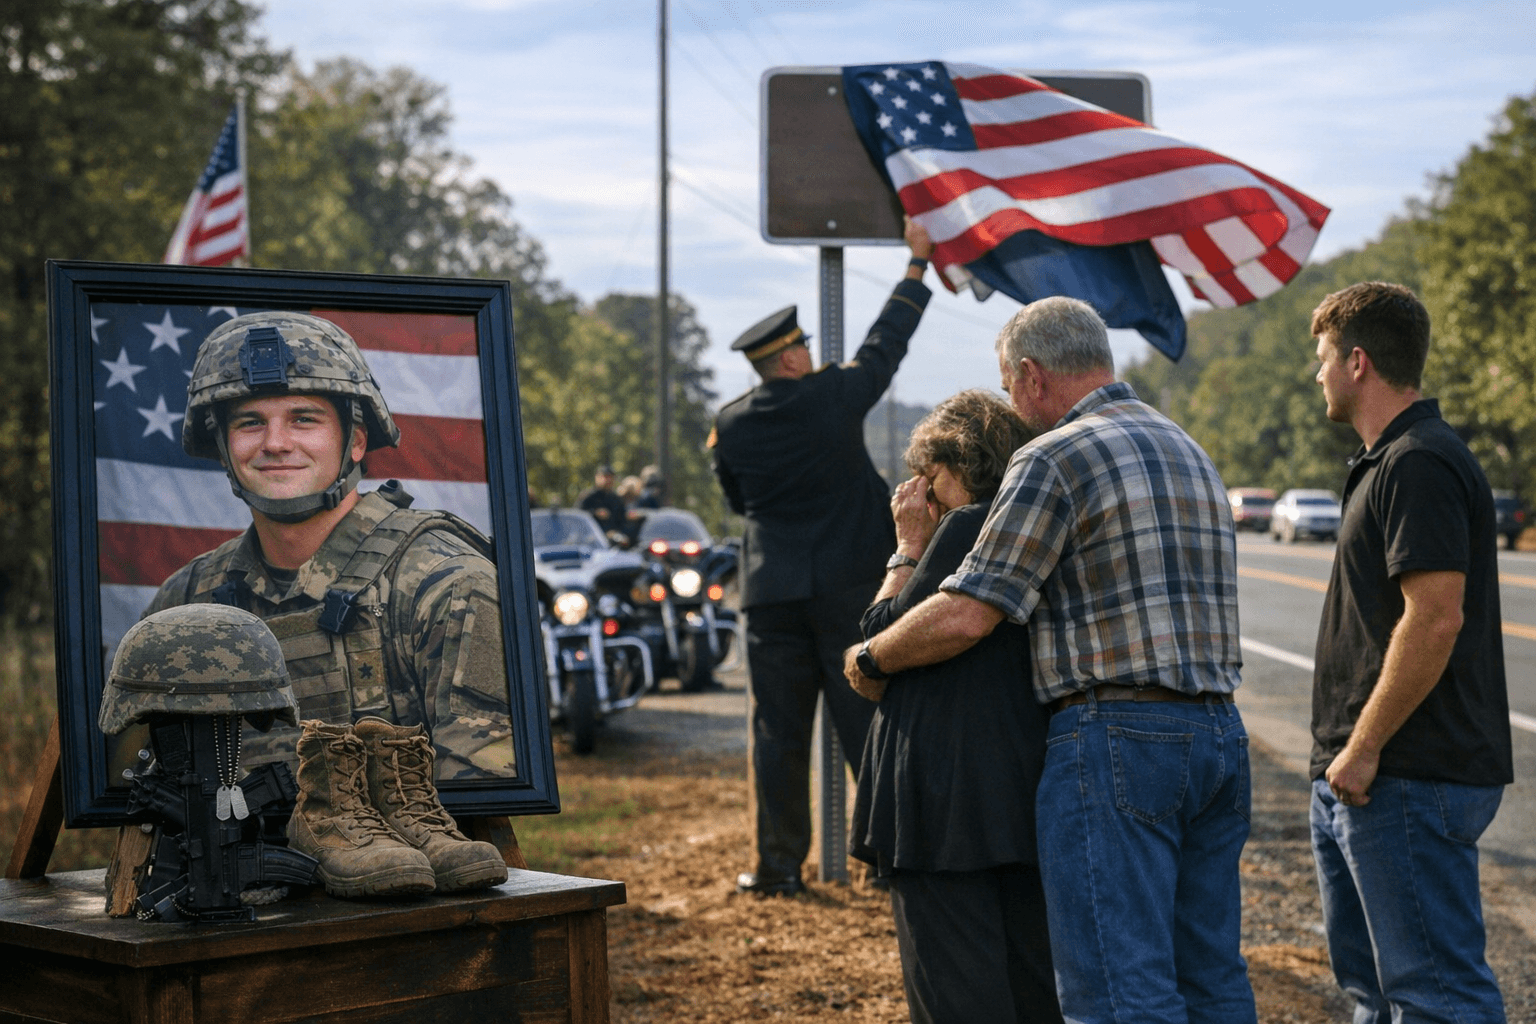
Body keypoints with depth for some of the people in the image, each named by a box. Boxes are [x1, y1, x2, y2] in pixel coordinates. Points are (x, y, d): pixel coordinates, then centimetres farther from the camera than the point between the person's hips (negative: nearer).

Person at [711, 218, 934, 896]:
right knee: (867, 727, 4)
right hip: (849, 590, -2)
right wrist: (917, 260, 18)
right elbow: (888, 339, 6)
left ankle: (779, 864, 9)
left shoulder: (730, 426, 0)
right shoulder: (836, 395, -7)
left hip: (773, 592, 2)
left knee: (778, 734, 6)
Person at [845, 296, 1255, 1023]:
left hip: (1116, 741, -9)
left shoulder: (1055, 458, -8)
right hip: (1218, 732, 9)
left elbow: (967, 615, -14)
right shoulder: (1189, 452, 20)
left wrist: (870, 659, 3)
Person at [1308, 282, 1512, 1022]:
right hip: (1362, 777, 11)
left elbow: (1435, 619, -24)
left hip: (1409, 781, -11)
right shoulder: (1386, 463, 18)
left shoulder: (1418, 466, -16)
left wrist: (1364, 749, -20)